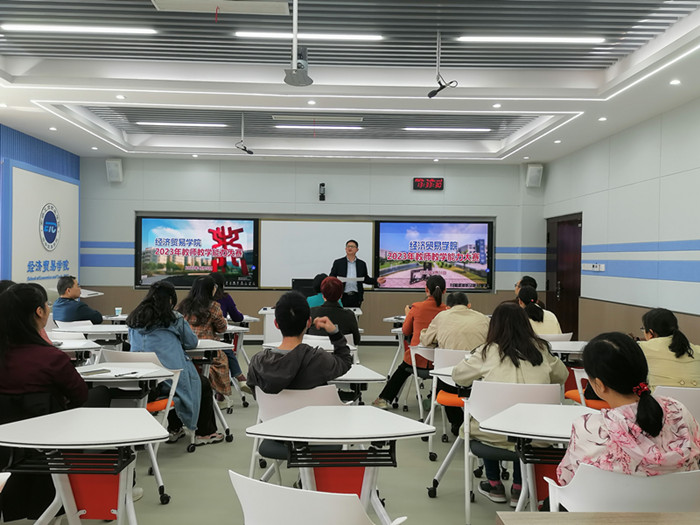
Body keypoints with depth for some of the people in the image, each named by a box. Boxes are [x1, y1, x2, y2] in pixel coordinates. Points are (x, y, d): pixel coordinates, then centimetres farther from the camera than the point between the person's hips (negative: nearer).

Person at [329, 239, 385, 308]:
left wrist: (376, 281, -1)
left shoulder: (362, 264, 10)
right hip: (342, 296, -1)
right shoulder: (338, 262, 6)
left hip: (356, 297, 1)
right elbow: (331, 277, 4)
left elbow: (365, 279, 14)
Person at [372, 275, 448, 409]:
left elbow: (406, 331, 3)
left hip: (417, 359, -2)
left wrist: (408, 314, 20)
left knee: (402, 370, 28)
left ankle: (384, 399, 39)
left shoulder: (417, 307, -11)